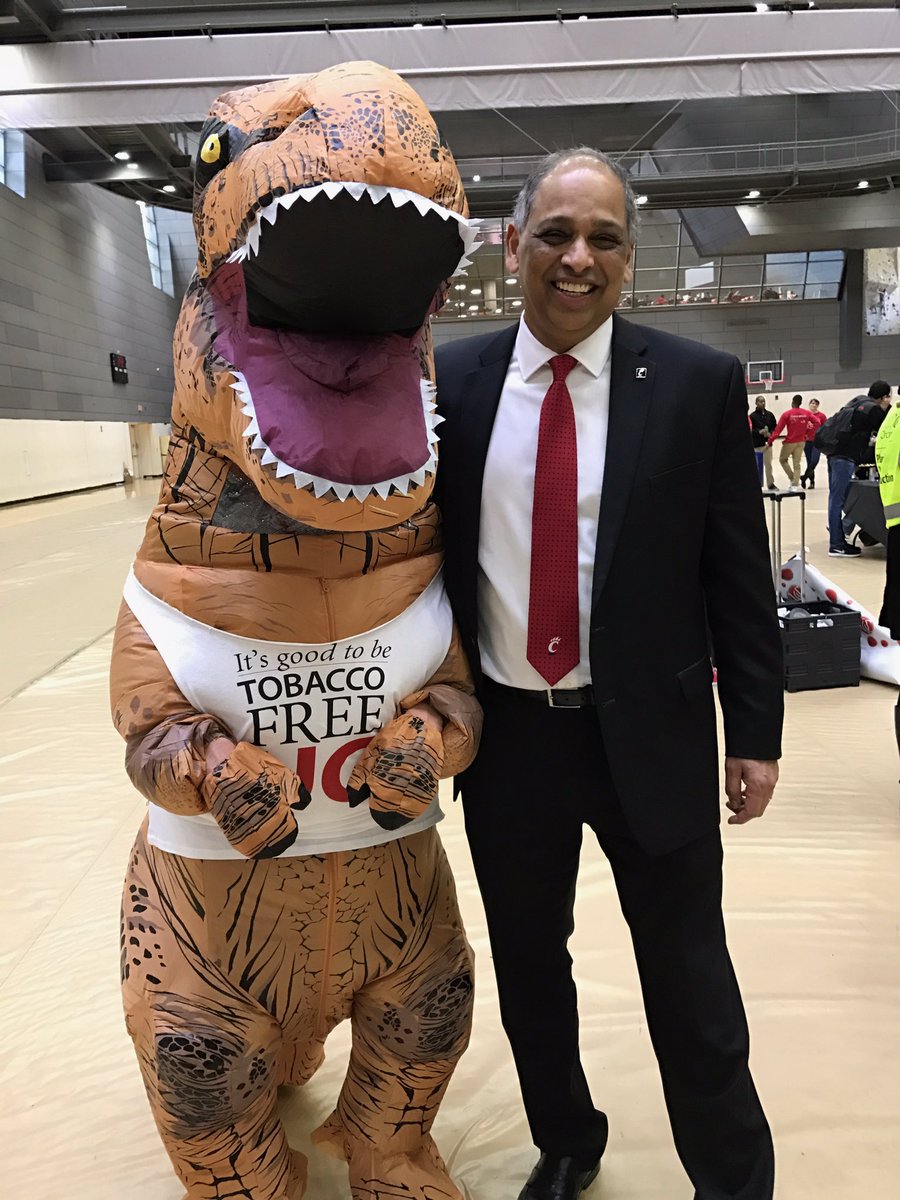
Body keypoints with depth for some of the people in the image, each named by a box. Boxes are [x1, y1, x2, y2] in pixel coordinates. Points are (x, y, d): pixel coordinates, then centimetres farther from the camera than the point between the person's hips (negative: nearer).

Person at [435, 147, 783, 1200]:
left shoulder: (698, 384, -5)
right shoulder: (449, 382, -1)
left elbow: (738, 574, -3)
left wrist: (754, 734, -2)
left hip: (650, 732, -2)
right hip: (503, 732, 3)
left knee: (689, 983, 13)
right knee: (527, 965, 20)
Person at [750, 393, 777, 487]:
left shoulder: (770, 415, 8)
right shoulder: (752, 416, -4)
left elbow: (775, 428, 12)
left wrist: (770, 433, -7)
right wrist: (759, 432, -21)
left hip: (767, 443, 3)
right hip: (756, 444, -3)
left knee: (768, 464, 4)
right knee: (757, 465, 1)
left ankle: (770, 483, 13)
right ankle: (758, 484, 10)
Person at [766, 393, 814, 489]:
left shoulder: (787, 414, -11)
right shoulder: (807, 413, -1)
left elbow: (778, 429, -14)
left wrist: (770, 441, -10)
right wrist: (806, 432, 9)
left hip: (790, 442, -4)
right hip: (801, 441, 4)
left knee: (782, 459, 18)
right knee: (796, 464, 9)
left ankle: (793, 480, 8)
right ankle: (795, 485, 4)